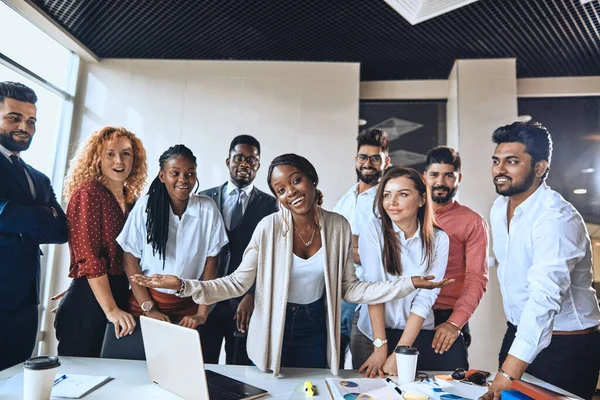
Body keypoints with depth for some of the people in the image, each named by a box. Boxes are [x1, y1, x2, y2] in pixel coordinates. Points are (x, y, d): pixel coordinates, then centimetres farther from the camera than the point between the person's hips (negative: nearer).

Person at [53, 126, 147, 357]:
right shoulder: (88, 193, -10)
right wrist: (110, 310, -21)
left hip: (121, 297, 7)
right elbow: (88, 257, -17)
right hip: (88, 301, -7)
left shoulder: (132, 200, 10)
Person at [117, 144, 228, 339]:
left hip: (188, 306, 0)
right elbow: (130, 261, -4)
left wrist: (202, 314, -8)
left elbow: (210, 265, -5)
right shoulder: (146, 205, -8)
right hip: (145, 302, 0)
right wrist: (149, 308, -9)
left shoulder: (208, 209, -9)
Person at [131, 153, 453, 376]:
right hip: (272, 333, -2)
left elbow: (348, 288, -6)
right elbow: (238, 282, -13)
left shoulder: (338, 227, -10)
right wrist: (184, 286, -27)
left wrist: (408, 284, -13)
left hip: (316, 331, 2)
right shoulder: (269, 227, -17)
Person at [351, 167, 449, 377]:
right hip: (371, 333, 0)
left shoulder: (438, 240, -8)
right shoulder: (373, 229, -11)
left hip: (417, 335, 1)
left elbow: (426, 298, -12)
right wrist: (381, 346, -19)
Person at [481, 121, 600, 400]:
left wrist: (509, 372, -42)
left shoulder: (557, 218, -25)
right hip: (519, 334, 7)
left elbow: (545, 297, -35)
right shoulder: (499, 208, 0)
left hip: (566, 347, -7)